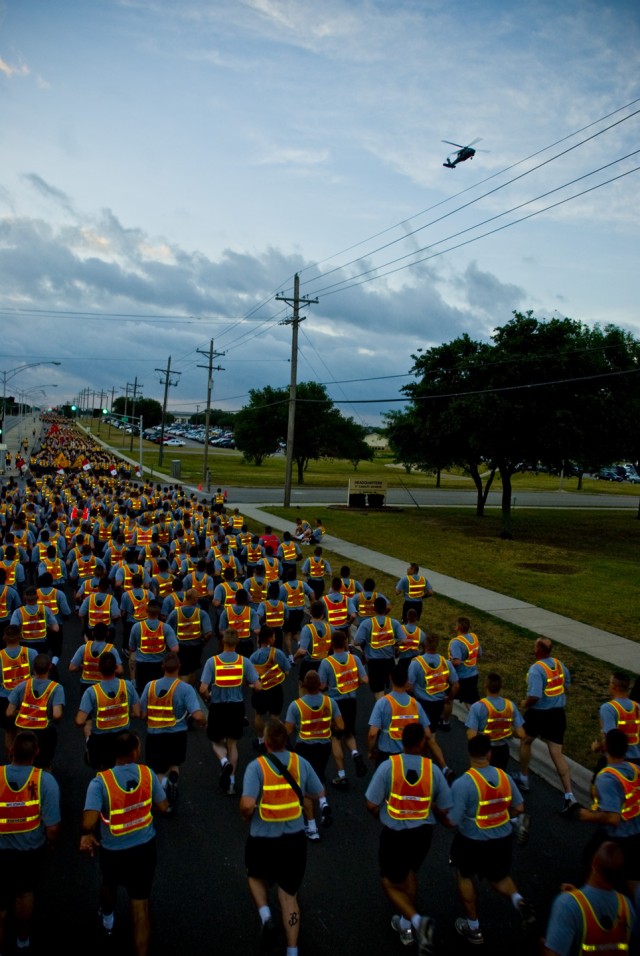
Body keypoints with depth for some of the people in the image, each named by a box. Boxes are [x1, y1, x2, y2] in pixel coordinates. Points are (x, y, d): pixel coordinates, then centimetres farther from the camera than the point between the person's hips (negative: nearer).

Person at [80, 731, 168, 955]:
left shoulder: (100, 782, -23)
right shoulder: (147, 774, -15)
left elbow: (88, 822, -29)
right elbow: (162, 807, -5)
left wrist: (87, 835, -8)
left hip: (113, 851, 1)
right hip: (144, 848, 0)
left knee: (109, 886, 32)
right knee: (140, 905, 9)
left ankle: (107, 921, 61)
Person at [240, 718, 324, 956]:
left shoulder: (257, 766, -19)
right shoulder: (301, 763, -8)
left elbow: (247, 804, -28)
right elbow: (319, 794, 3)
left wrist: (246, 816, -6)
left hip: (262, 838, -2)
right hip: (294, 838, 2)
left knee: (256, 876, 28)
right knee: (288, 894, 16)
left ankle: (266, 917, 8)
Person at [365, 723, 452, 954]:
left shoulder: (388, 766, -17)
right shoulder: (432, 769, -10)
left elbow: (372, 805, -14)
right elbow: (444, 810, -3)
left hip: (394, 833, -3)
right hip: (423, 832, 3)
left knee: (390, 883, 15)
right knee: (410, 873, 30)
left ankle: (416, 920, -7)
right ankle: (407, 925, 37)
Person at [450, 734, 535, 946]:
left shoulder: (462, 783, -25)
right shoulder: (504, 777, -8)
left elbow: (453, 820, -23)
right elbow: (519, 809, 2)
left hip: (472, 841, -4)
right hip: (503, 839, 4)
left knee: (465, 877, 24)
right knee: (498, 878, 27)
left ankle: (473, 928, 32)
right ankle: (518, 899, -2)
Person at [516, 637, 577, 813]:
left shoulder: (536, 669, -23)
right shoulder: (559, 663, 1)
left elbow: (534, 696, -30)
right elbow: (567, 683, 16)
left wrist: (525, 703, -10)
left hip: (539, 713, -6)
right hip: (558, 712, 6)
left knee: (525, 742, 23)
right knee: (557, 754, 7)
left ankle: (523, 778, 36)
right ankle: (569, 795, -2)